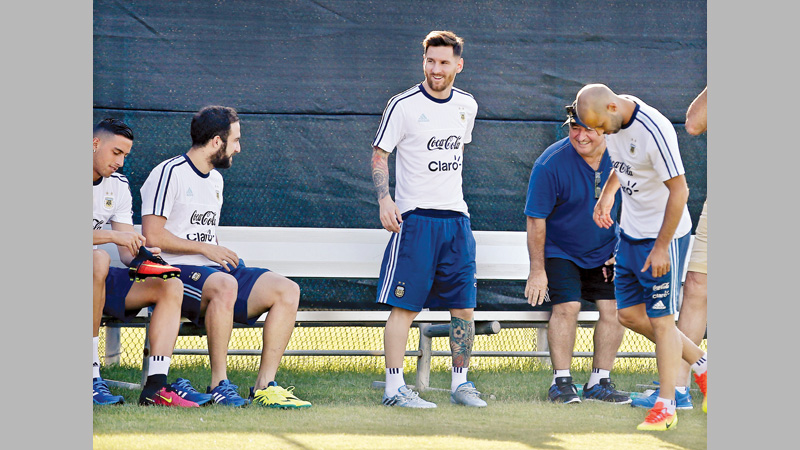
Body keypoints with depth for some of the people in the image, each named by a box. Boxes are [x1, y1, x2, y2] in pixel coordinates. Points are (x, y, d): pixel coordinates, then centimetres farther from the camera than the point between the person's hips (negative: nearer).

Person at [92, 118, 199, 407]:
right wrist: (112, 236, -31)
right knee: (98, 260, -39)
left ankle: (155, 386, -24)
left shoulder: (118, 186, 13)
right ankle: (90, 375, -37)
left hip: (100, 279, 8)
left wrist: (141, 256, -17)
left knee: (171, 286, -9)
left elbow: (128, 253, 8)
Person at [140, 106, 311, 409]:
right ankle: (219, 384, -32)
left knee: (287, 290, -11)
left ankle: (264, 385, -16)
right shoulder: (169, 174, -5)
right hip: (176, 271, -8)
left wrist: (224, 255, 8)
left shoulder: (215, 179, 22)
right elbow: (152, 236, -14)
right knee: (224, 284, -40)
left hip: (213, 269, 8)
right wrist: (205, 248, -13)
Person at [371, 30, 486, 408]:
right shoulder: (403, 106, -6)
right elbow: (379, 154, -3)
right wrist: (385, 199, -15)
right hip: (415, 218, -5)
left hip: (456, 218, 5)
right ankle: (394, 388, -7)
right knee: (404, 306, -8)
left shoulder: (467, 105, 10)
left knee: (464, 306, 6)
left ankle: (460, 383, 17)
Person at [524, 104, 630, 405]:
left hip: (604, 252, 4)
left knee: (615, 307, -10)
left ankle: (599, 382, 0)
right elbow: (536, 220, -15)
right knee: (567, 306, -20)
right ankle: (561, 382, -11)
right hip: (559, 252, -4)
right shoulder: (551, 164, -20)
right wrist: (537, 270, -14)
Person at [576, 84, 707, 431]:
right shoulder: (613, 121, 0)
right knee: (629, 314, 10)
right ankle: (699, 361, 25)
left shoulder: (654, 131, -26)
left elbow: (679, 191, -22)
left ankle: (665, 408, 2)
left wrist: (661, 248, -20)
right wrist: (607, 194, 7)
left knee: (660, 319, -5)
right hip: (630, 233, 9)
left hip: (664, 236, -9)